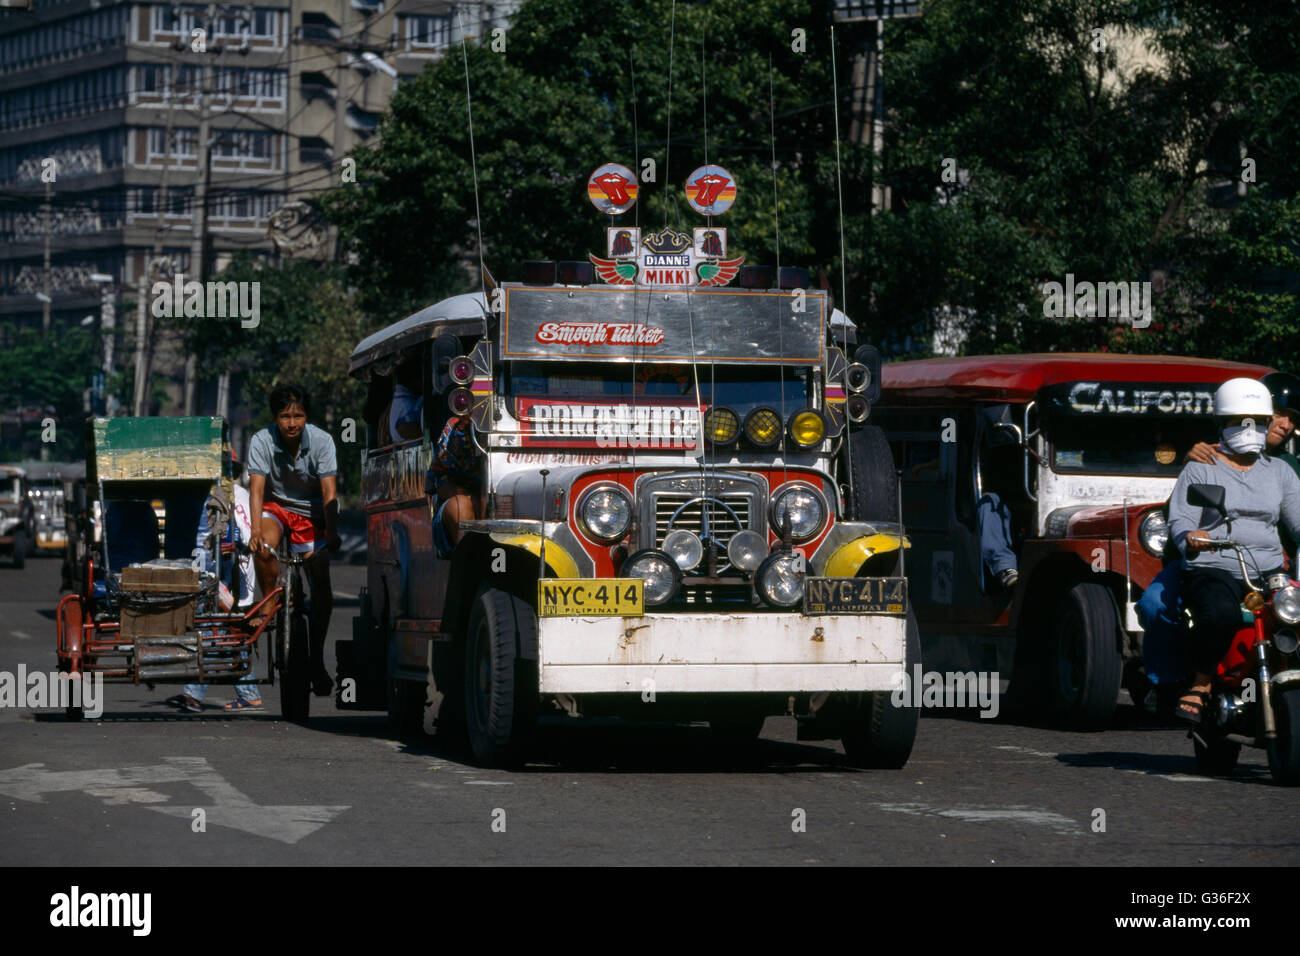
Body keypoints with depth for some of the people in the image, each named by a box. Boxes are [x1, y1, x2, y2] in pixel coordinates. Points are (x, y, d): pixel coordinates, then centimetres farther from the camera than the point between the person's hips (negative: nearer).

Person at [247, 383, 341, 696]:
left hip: (310, 511, 0)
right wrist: (256, 530, -40)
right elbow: (256, 488, -25)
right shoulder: (262, 441, -18)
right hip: (276, 506, 0)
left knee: (321, 575, -12)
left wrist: (332, 532, -36)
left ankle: (316, 657, -4)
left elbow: (329, 491, -23)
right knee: (263, 547, -33)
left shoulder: (321, 441, -18)